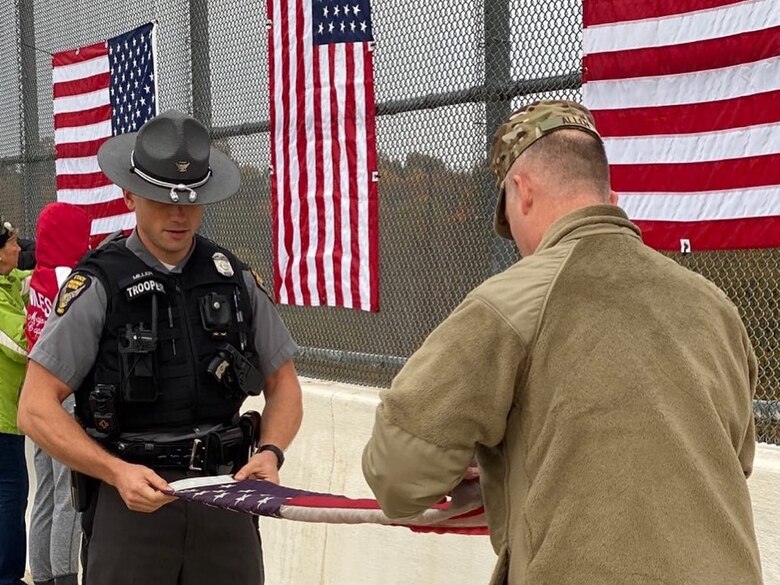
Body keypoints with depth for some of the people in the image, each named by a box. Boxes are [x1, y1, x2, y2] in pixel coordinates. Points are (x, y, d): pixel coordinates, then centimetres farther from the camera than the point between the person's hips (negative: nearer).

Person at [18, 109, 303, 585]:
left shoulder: (236, 278, 6)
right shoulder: (98, 285, -6)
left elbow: (283, 383, 12)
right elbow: (37, 408, -7)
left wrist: (270, 452, -6)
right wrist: (118, 472, -18)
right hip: (130, 496, -3)